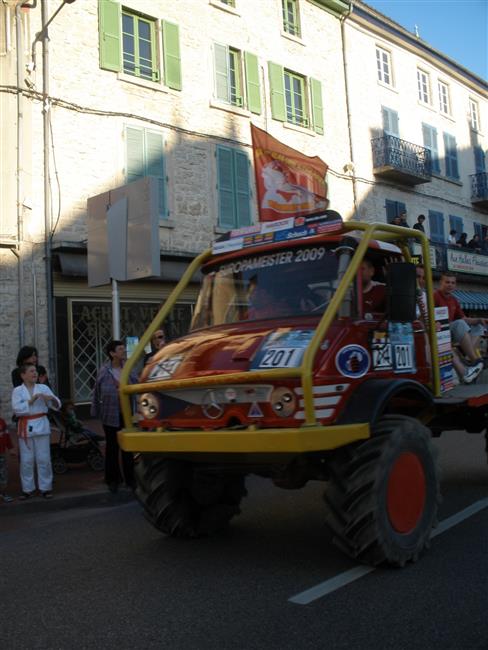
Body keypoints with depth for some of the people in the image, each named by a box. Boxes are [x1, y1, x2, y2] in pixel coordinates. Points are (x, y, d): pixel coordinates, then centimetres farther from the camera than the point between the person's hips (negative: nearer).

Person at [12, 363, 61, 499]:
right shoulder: (17, 391, 1)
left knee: (44, 458, 4)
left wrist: (51, 398, -20)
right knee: (26, 460, 6)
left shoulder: (43, 388, 4)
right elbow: (16, 408, -12)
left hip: (41, 426, 1)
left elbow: (57, 406, 1)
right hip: (25, 427, -1)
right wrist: (31, 400, -18)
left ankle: (45, 487, 15)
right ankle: (28, 489, 20)